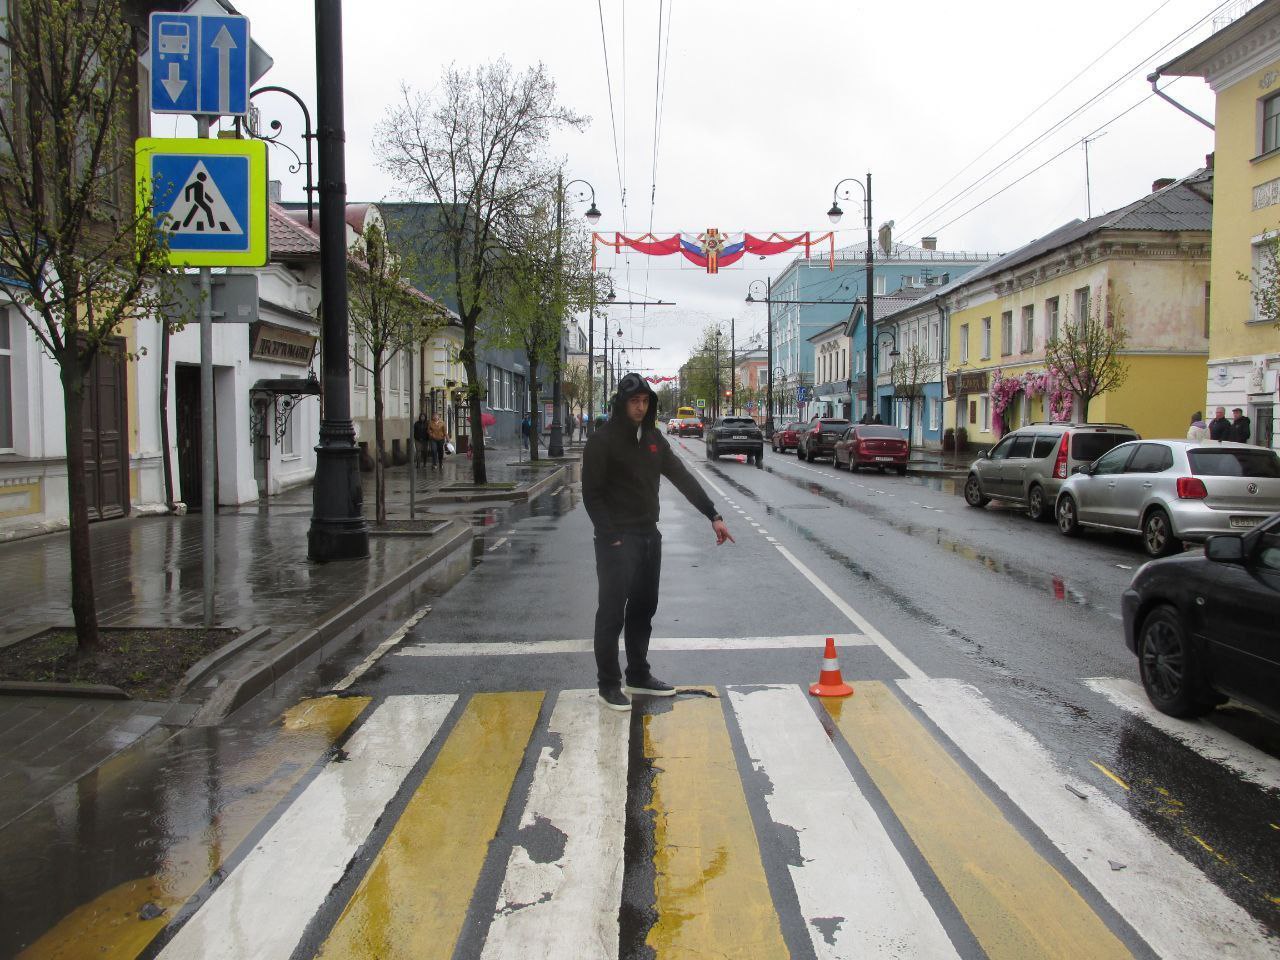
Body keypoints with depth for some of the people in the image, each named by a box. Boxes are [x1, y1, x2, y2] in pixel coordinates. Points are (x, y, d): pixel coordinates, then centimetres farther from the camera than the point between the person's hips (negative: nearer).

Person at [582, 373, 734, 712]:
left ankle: (638, 676, 26)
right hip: (617, 540, -7)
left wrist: (713, 516, 4)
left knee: (643, 609, 14)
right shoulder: (602, 441, -10)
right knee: (612, 613, -2)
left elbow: (683, 479, 10)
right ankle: (608, 684, 8)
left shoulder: (654, 439, 10)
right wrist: (611, 538, -18)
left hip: (649, 536, 7)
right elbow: (592, 495, -12)